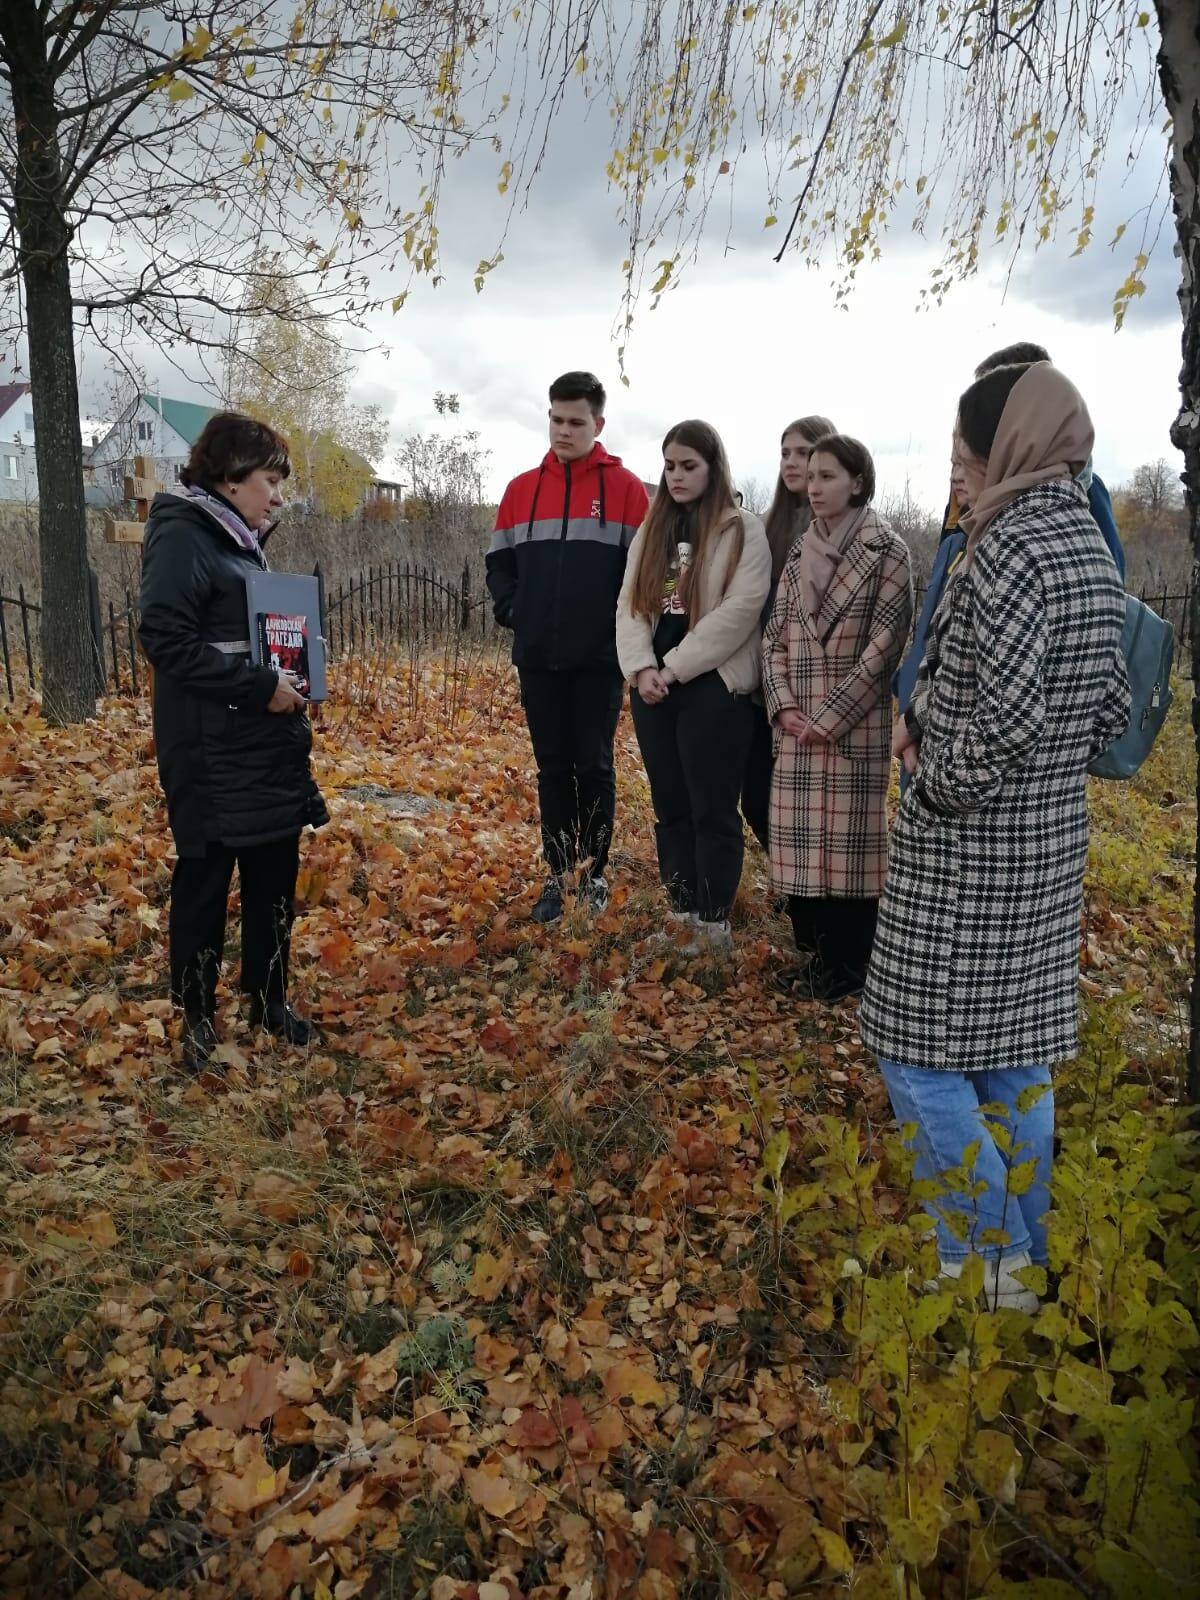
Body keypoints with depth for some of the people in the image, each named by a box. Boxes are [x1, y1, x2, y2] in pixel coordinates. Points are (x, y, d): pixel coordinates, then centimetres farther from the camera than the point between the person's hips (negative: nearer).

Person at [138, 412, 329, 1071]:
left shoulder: (240, 541, 15)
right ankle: (197, 1016, 20)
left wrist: (288, 677, 5)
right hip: (212, 758, -8)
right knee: (205, 883, 4)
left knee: (275, 882, 14)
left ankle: (269, 999, 29)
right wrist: (260, 685, -21)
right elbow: (165, 637, -21)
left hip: (269, 751, 8)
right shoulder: (181, 535, -11)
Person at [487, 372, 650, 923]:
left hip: (600, 658, -3)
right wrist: (512, 612, -1)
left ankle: (595, 872, 17)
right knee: (552, 769, 9)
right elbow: (499, 563, 14)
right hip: (538, 658, 3)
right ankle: (558, 874, 19)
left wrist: (622, 625, -9)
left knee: (594, 767, 4)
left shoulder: (627, 489, -1)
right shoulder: (521, 489, 9)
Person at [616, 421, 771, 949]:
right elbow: (629, 604, 8)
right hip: (652, 687, 6)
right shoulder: (651, 530, 15)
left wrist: (675, 667, -15)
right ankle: (680, 912, 21)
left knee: (712, 809, -1)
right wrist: (642, 667, -9)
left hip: (714, 688, -6)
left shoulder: (743, 530, -2)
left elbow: (740, 611, -13)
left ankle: (714, 924, 8)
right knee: (670, 806, 11)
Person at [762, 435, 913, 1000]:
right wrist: (783, 704, -4)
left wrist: (830, 717, -13)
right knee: (800, 836, 8)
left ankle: (849, 964, 13)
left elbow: (884, 643, -10)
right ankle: (815, 948, 24)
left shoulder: (887, 552, -4)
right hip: (796, 723, 5)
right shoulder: (798, 552, 13)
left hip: (854, 723, -5)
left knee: (850, 836, 0)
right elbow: (775, 634, 11)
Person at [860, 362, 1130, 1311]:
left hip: (966, 843, -9)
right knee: (1016, 1053, 17)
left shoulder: (1009, 545, -18)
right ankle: (1028, 1260, 29)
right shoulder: (1093, 545, 9)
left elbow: (1009, 714, -25)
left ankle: (990, 1264, 12)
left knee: (919, 1051, 3)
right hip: (1052, 839, 9)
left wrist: (938, 788, -11)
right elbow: (1113, 703, 13)